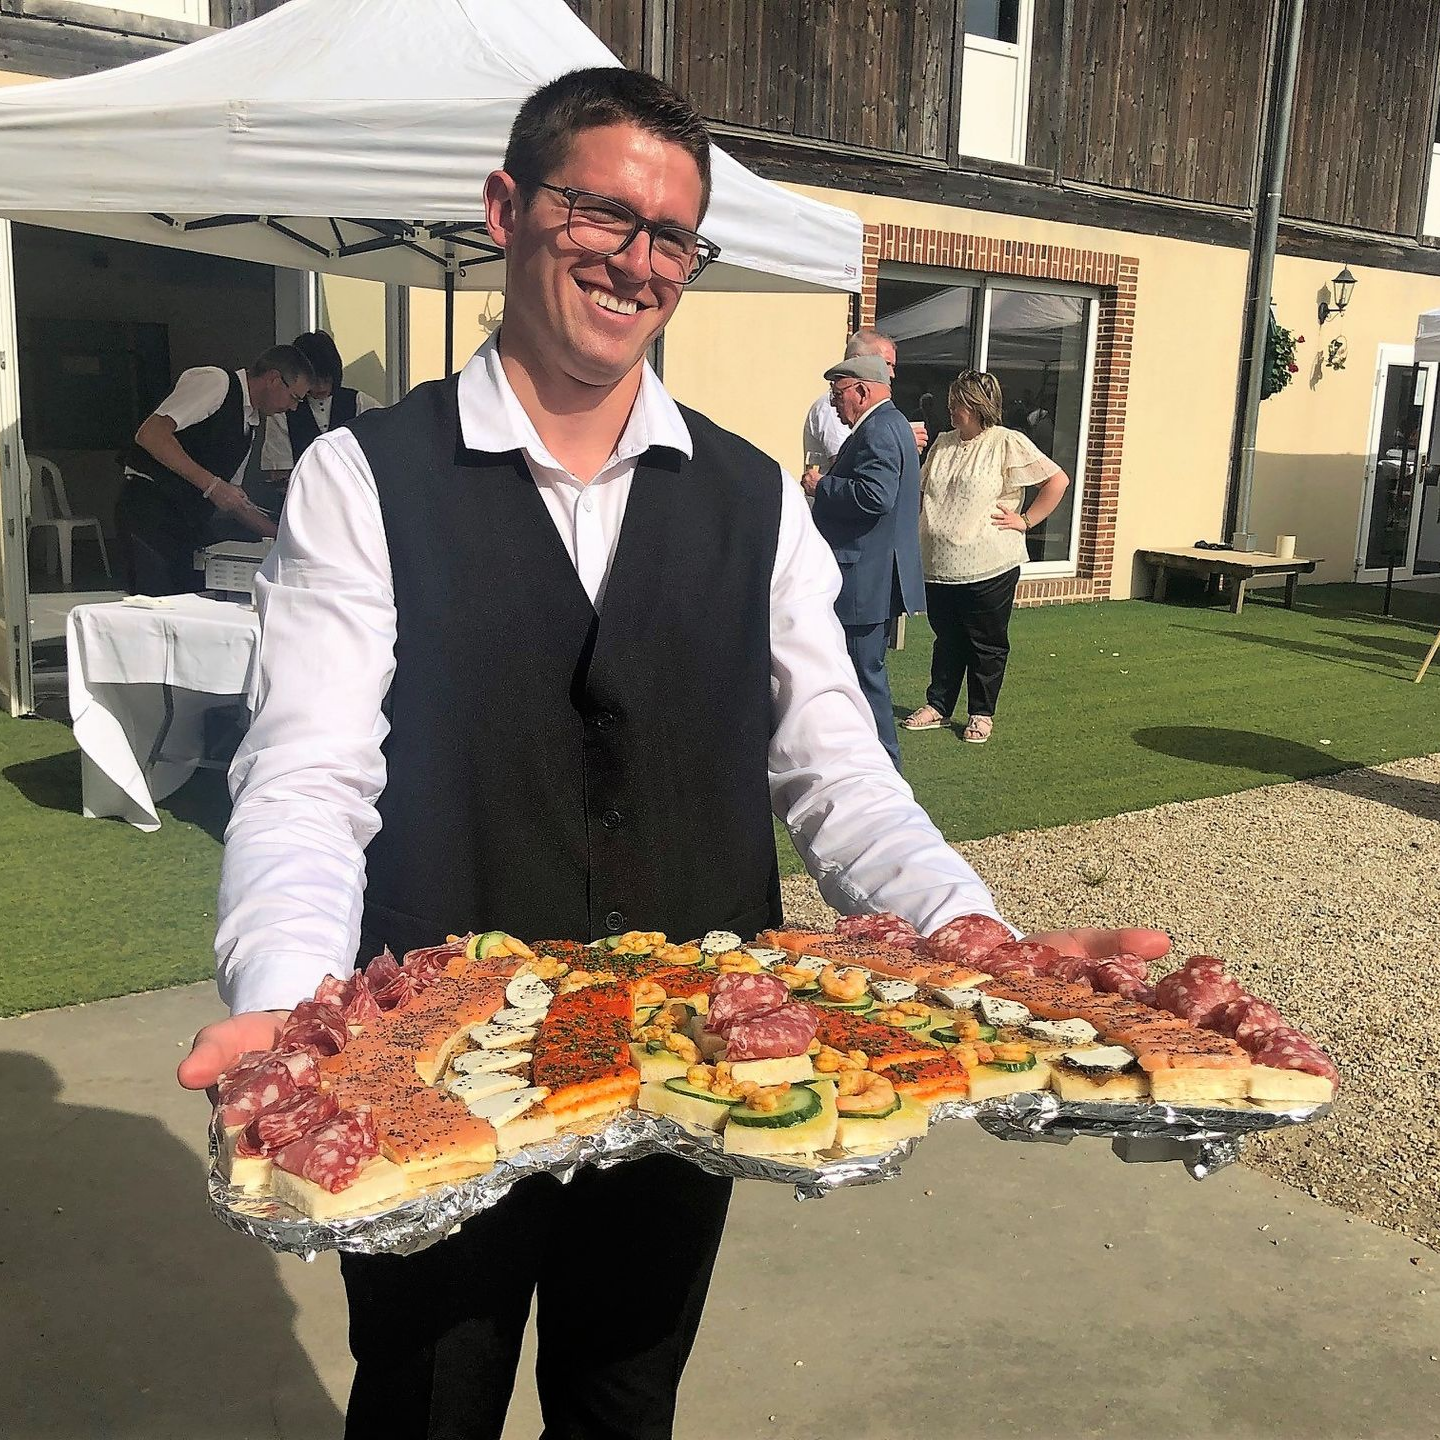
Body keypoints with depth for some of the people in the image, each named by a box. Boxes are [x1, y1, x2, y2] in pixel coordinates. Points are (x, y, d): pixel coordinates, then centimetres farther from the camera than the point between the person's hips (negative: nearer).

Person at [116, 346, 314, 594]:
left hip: (191, 522, 9)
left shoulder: (249, 426, 19)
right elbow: (149, 434, -19)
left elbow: (233, 498, 25)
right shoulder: (215, 381, -8)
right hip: (151, 510, -9)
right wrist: (211, 484, -20)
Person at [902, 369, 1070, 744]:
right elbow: (921, 492, 22)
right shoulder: (943, 444, 11)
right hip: (939, 565, 5)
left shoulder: (1009, 443, -7)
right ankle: (937, 706, 26)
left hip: (988, 568, -5)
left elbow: (1058, 479, -8)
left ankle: (982, 714, 19)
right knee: (947, 639, 16)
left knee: (987, 644, 7)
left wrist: (1025, 520, -9)